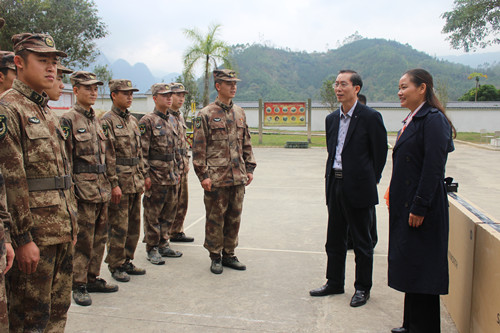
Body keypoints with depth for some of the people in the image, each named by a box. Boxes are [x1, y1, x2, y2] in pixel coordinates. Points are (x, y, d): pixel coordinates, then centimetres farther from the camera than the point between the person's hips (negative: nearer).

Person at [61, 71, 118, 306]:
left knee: (99, 237, 13)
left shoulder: (96, 119, 15)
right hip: (83, 187, -7)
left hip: (101, 187, 8)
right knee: (83, 239, -1)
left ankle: (93, 278, 26)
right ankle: (79, 286, 11)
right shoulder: (68, 120, -8)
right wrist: (70, 189, -16)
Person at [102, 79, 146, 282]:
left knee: (134, 225, 13)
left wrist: (141, 179, 15)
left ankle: (127, 261, 25)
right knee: (118, 227, 0)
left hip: (135, 183, 8)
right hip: (119, 183, -8)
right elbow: (108, 156, -14)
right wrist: (114, 184, -18)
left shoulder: (133, 120, 15)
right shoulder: (107, 121, -9)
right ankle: (116, 266, 13)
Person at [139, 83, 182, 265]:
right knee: (152, 215, 2)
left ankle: (163, 245, 26)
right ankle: (152, 250, 12)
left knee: (168, 213, 14)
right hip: (156, 177, -8)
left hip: (171, 176, 8)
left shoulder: (169, 121, 15)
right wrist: (146, 175, -17)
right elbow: (142, 151, -13)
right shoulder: (147, 121, -9)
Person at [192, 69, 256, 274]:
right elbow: (198, 148, -7)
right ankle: (216, 257, 18)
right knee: (215, 218, 4)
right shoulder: (206, 115, -5)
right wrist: (203, 175, -12)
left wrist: (250, 168, 11)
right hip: (216, 179, -5)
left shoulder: (239, 113, 12)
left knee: (234, 217, 12)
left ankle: (229, 254, 26)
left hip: (238, 178, 5)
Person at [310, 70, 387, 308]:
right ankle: (334, 283, 30)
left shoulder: (370, 117, -9)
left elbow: (380, 154, -5)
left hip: (358, 188, -6)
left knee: (362, 242, 6)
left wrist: (369, 181, -2)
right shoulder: (332, 119, 11)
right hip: (335, 185, 7)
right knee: (334, 239, 15)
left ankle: (362, 288, 21)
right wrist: (331, 179, 10)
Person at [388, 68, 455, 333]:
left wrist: (419, 207, -20)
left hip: (421, 208, -10)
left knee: (420, 269, 0)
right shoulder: (412, 120, 14)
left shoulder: (433, 120, -14)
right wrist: (395, 198, 15)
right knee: (410, 268, 16)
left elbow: (433, 168, -20)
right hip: (405, 206, 10)